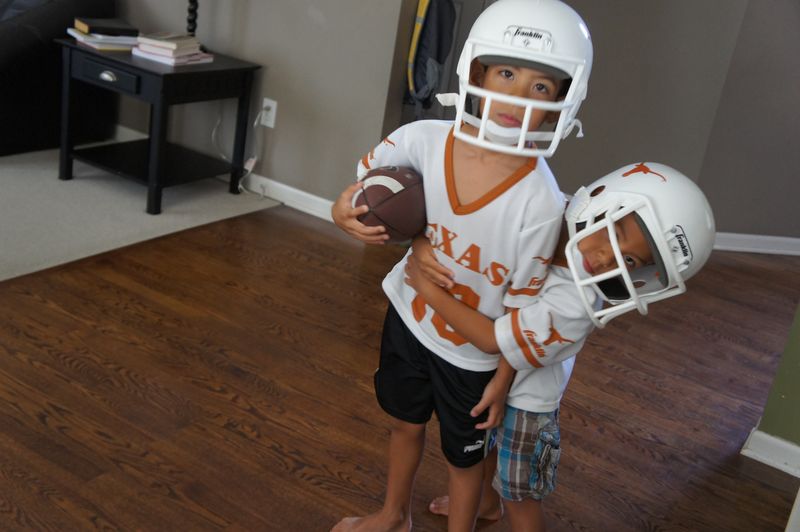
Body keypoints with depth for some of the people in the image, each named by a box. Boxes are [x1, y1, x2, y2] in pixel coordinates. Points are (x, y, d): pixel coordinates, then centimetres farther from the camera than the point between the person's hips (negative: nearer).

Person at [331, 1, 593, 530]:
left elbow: (522, 309, -19)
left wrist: (503, 380, -11)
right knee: (405, 424, 28)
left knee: (464, 456, 19)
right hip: (407, 317, 4)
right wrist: (346, 212, -20)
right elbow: (365, 179, 0)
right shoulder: (422, 139, -21)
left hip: (474, 354, -4)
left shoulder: (541, 204, -32)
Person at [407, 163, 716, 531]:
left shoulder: (571, 306, -39)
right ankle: (486, 502, 64)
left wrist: (428, 290, -26)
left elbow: (493, 339, -31)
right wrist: (422, 245, -36)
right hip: (482, 371, 7)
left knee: (519, 496, 17)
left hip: (523, 401, -7)